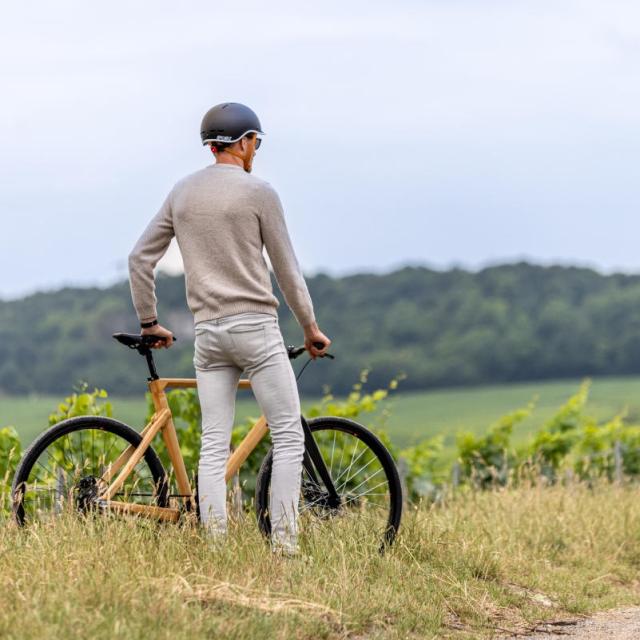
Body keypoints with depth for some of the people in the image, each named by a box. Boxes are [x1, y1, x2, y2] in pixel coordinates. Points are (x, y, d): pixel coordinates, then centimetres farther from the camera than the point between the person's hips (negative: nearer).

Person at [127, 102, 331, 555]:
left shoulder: (182, 192, 10)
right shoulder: (258, 192, -5)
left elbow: (140, 260, 10)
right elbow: (287, 270, -1)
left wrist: (149, 322, 19)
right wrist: (310, 328, 9)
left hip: (207, 332, 6)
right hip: (256, 327, -5)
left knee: (214, 445, 5)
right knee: (288, 436, -1)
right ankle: (284, 543, -8)